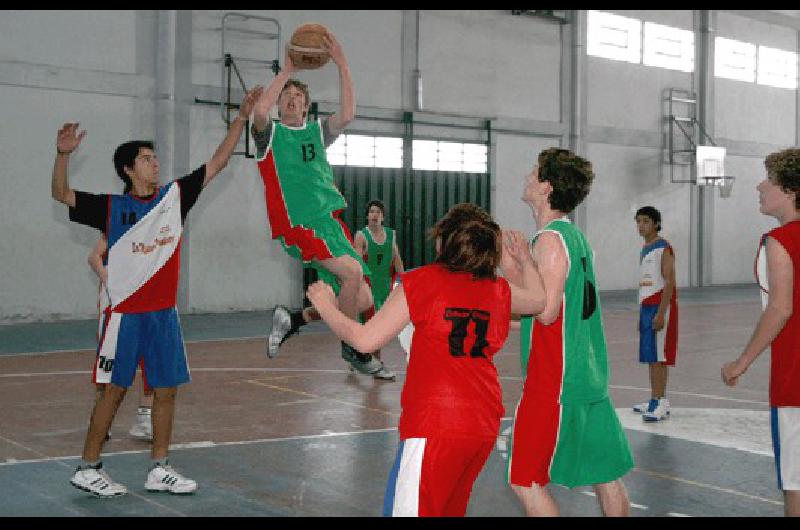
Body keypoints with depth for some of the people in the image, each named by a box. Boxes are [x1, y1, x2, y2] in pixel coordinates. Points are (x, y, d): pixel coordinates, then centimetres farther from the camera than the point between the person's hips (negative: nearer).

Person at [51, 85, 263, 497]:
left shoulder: (174, 196, 5)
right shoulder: (112, 208, -4)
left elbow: (218, 162, 6)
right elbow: (61, 195, -8)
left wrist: (242, 117, 1)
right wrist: (63, 154, -24)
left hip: (164, 312, 5)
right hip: (125, 312, -4)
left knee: (167, 389, 6)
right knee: (114, 389, 0)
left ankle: (159, 470, 16)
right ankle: (87, 469, 11)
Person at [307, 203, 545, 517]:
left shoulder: (421, 282, -6)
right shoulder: (499, 290, 9)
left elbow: (365, 340, -6)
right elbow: (538, 299, 32)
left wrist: (326, 306, 10)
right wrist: (524, 259, 46)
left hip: (437, 424, -7)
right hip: (485, 424, 7)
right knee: (451, 508, 23)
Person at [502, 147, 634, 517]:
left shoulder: (550, 239, -15)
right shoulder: (576, 236, 13)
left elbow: (546, 311, -21)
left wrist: (510, 271, -12)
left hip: (555, 381, -9)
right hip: (590, 377, 9)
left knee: (525, 480, -2)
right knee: (606, 473, 14)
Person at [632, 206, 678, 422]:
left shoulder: (664, 248, -10)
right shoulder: (644, 249, 17)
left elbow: (669, 282, -16)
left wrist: (660, 313, -22)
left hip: (660, 307, -9)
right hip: (646, 307, 9)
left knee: (658, 356, -11)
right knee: (650, 356, 10)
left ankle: (660, 404, -10)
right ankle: (655, 401, 16)